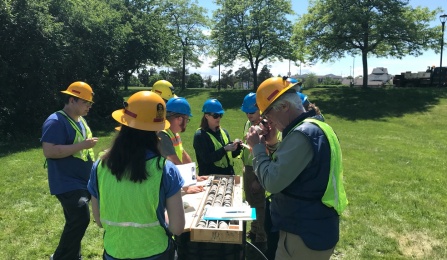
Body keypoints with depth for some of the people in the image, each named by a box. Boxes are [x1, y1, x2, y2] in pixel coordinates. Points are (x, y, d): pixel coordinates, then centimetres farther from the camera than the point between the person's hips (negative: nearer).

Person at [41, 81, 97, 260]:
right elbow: (49, 151, -27)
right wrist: (82, 145, -26)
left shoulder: (80, 120, 13)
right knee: (80, 220, -14)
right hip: (68, 184, -9)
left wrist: (94, 163, 20)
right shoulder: (56, 122, -17)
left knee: (76, 222, 16)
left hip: (82, 182, 9)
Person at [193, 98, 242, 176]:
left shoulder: (223, 132, 8)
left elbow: (231, 155, 13)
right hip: (210, 176, -5)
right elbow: (206, 158, -18)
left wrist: (237, 147, -5)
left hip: (228, 173, 5)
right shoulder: (200, 135, -9)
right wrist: (224, 149, -22)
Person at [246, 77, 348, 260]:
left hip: (305, 235, -10)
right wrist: (272, 146, 4)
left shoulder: (302, 134, -24)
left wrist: (258, 147, -14)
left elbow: (272, 182, -26)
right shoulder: (317, 127, 9)